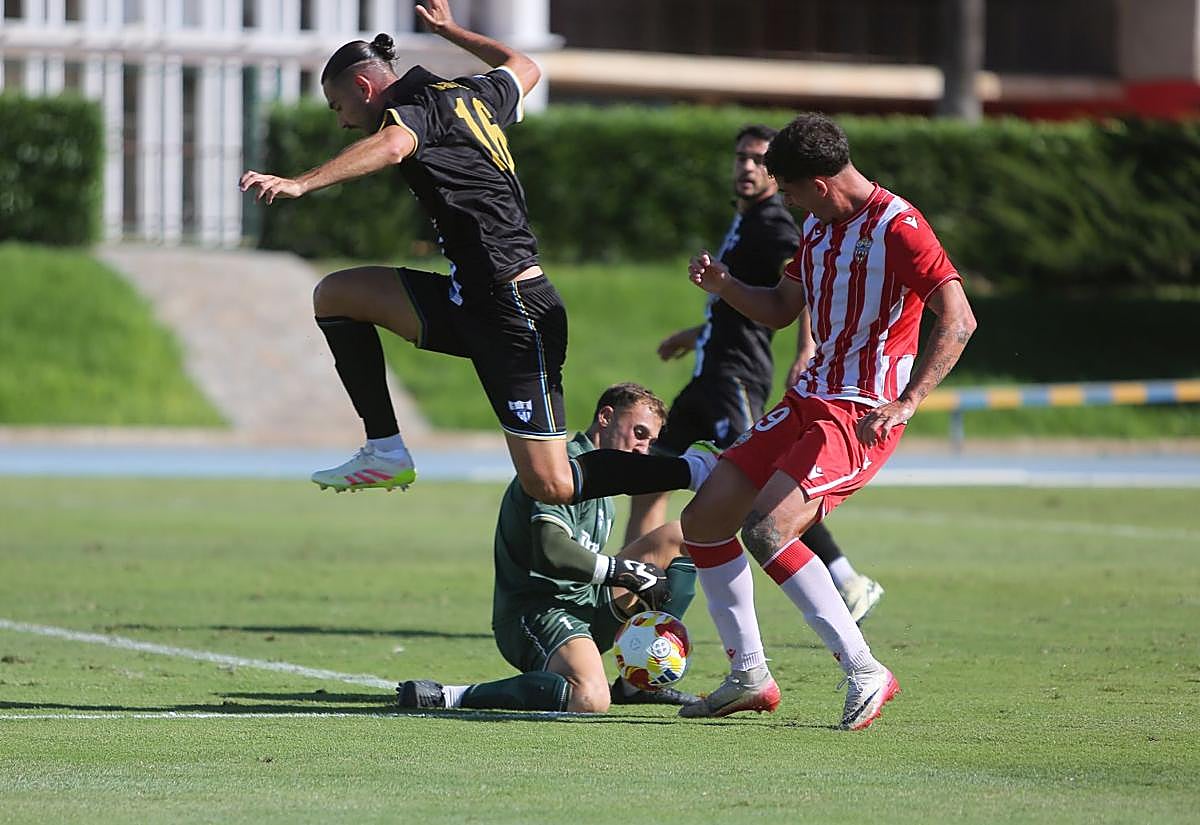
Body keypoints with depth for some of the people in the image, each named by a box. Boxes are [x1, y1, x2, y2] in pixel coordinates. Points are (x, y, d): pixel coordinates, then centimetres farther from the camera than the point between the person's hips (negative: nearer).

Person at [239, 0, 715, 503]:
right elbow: (524, 68, 37)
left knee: (550, 487, -10)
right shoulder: (471, 96, 15)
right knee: (335, 294, 6)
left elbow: (391, 146, -34)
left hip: (513, 313, -10)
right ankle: (385, 451, 5)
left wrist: (299, 184, -44)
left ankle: (696, 470, 1)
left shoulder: (417, 107, -10)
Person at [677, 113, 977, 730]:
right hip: (806, 401, 9)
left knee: (766, 529, -25)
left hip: (862, 417, -9)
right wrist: (724, 286, 4)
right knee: (703, 519, 6)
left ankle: (864, 672, -16)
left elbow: (958, 320, -22)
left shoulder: (896, 228, -16)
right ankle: (749, 677, 16)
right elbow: (780, 310, 24)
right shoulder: (818, 226, 12)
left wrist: (905, 403, -30)